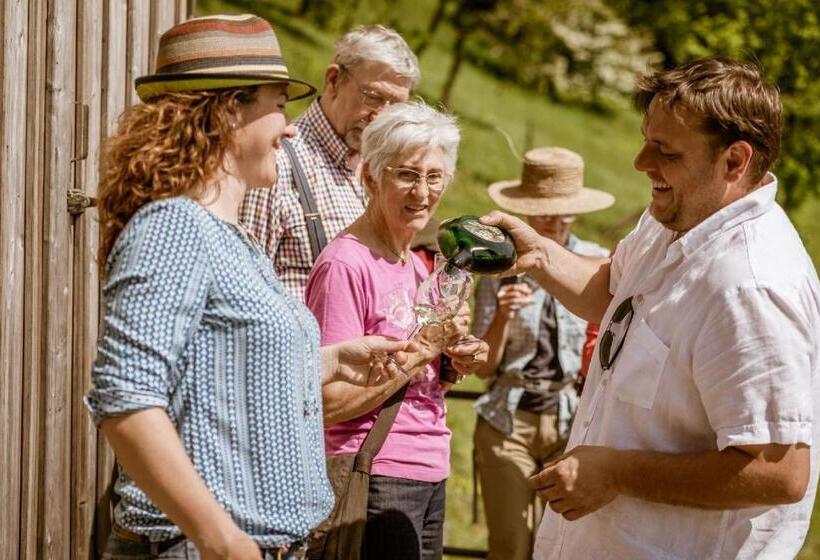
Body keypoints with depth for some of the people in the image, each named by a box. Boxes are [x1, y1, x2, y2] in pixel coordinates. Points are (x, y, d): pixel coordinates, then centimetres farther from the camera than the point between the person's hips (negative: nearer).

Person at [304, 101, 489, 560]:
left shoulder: (416, 266, 13)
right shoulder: (347, 264, -13)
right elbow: (330, 404, -18)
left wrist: (458, 362, 2)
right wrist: (422, 348, -19)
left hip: (430, 476, 8)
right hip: (376, 482, -8)